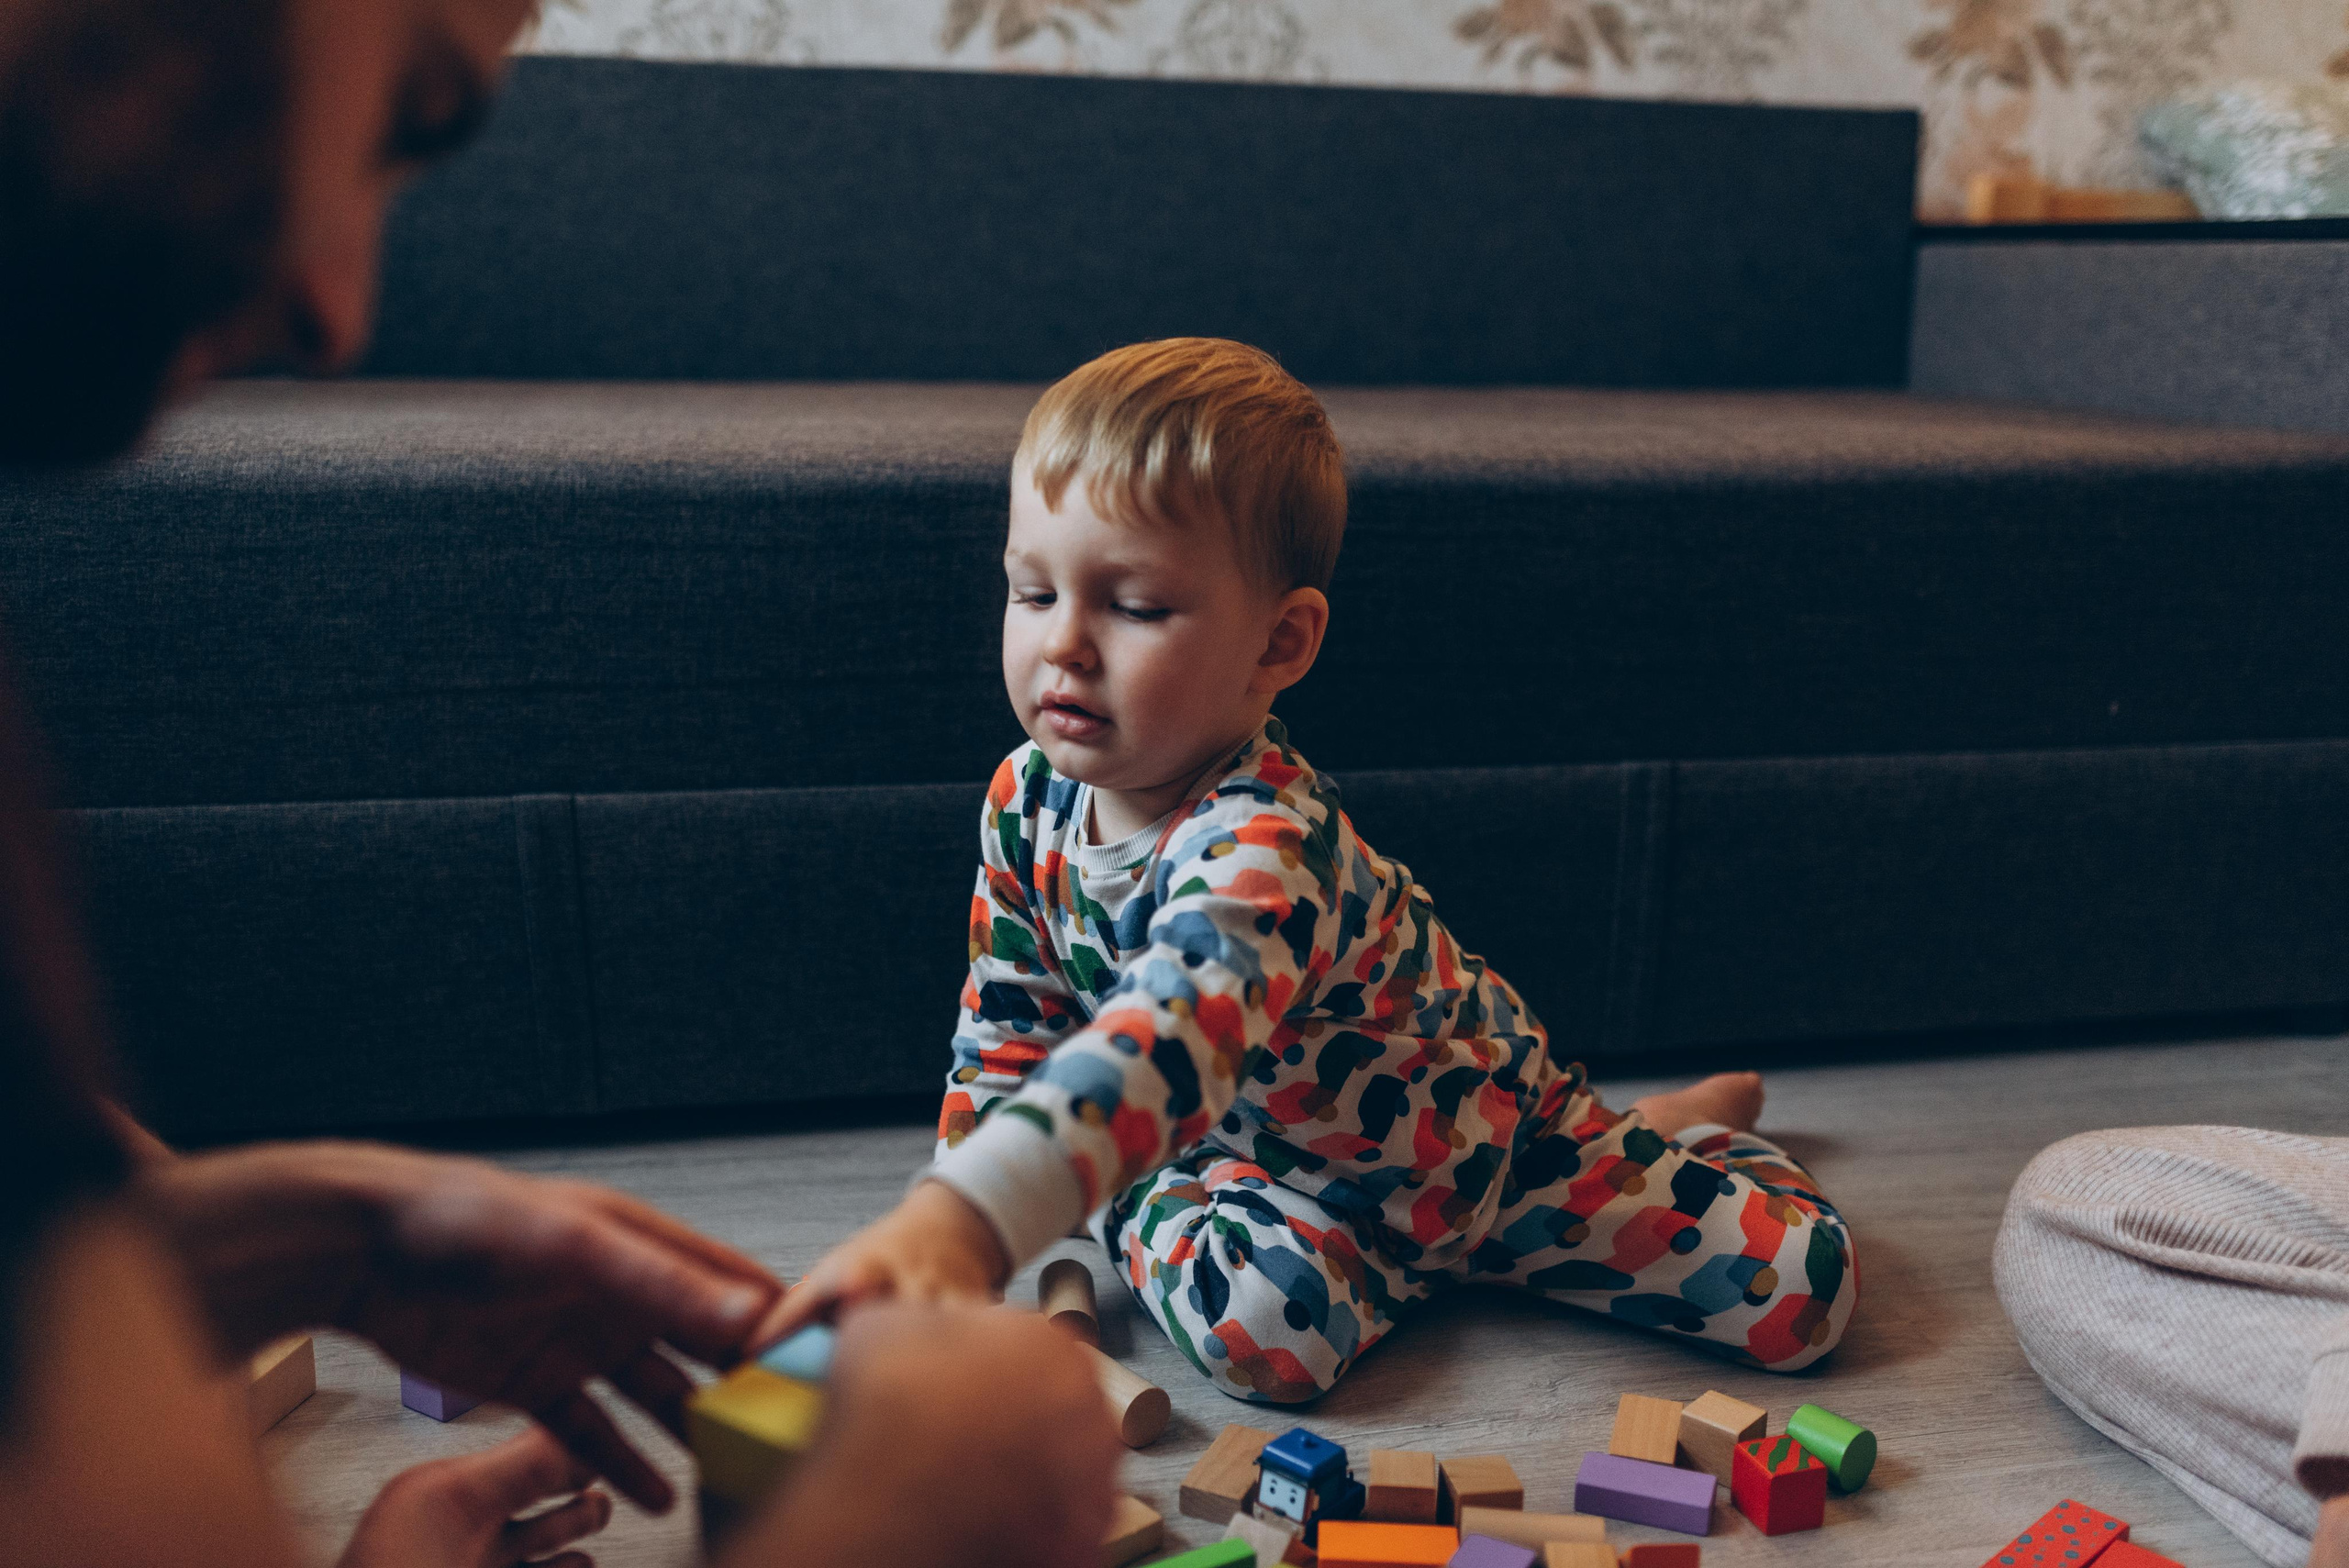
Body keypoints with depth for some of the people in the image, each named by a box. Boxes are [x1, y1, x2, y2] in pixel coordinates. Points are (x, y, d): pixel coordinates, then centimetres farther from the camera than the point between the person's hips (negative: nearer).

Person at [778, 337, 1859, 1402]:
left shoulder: (1267, 844, -39)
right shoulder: (1029, 799, -15)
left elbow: (1169, 1045, -59)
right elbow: (1004, 1032, 0)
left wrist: (972, 1217, -72)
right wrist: (944, 1246, -4)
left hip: (1481, 1136, -4)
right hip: (1268, 1159, 4)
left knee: (1803, 1287, -6)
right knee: (1256, 1324, -30)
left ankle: (1667, 1131, 26)